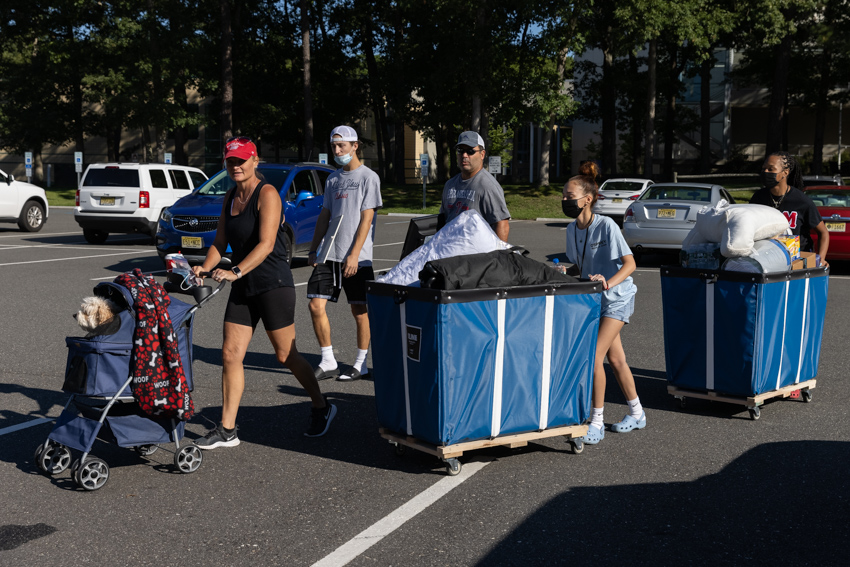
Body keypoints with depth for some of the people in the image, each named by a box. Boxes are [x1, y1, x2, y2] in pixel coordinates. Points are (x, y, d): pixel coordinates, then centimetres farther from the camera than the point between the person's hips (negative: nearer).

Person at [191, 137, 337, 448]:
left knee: (286, 355, 3)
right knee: (230, 355, 1)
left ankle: (322, 407, 25)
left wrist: (235, 271, -35)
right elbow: (220, 241, 11)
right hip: (242, 288, 7)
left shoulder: (267, 194, -13)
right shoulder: (230, 197, 11)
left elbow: (266, 244, -23)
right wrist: (206, 266, -9)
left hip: (274, 285, -7)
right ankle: (227, 430, 8)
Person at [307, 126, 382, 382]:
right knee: (316, 305, -1)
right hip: (328, 253, 6)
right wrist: (314, 250, 12)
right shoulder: (333, 179, 17)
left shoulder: (368, 177, -3)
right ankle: (328, 361, 11)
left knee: (359, 310, 1)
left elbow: (366, 218, -9)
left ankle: (361, 364, 13)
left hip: (356, 257, -6)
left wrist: (354, 254, -16)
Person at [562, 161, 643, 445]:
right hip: (593, 299, 7)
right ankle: (637, 413, 29)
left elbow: (629, 263, -23)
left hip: (616, 298, -7)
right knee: (615, 358, 14)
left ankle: (597, 422, -5)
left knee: (594, 356, -15)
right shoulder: (572, 229, 2)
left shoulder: (607, 226, -19)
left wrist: (608, 282, -37)